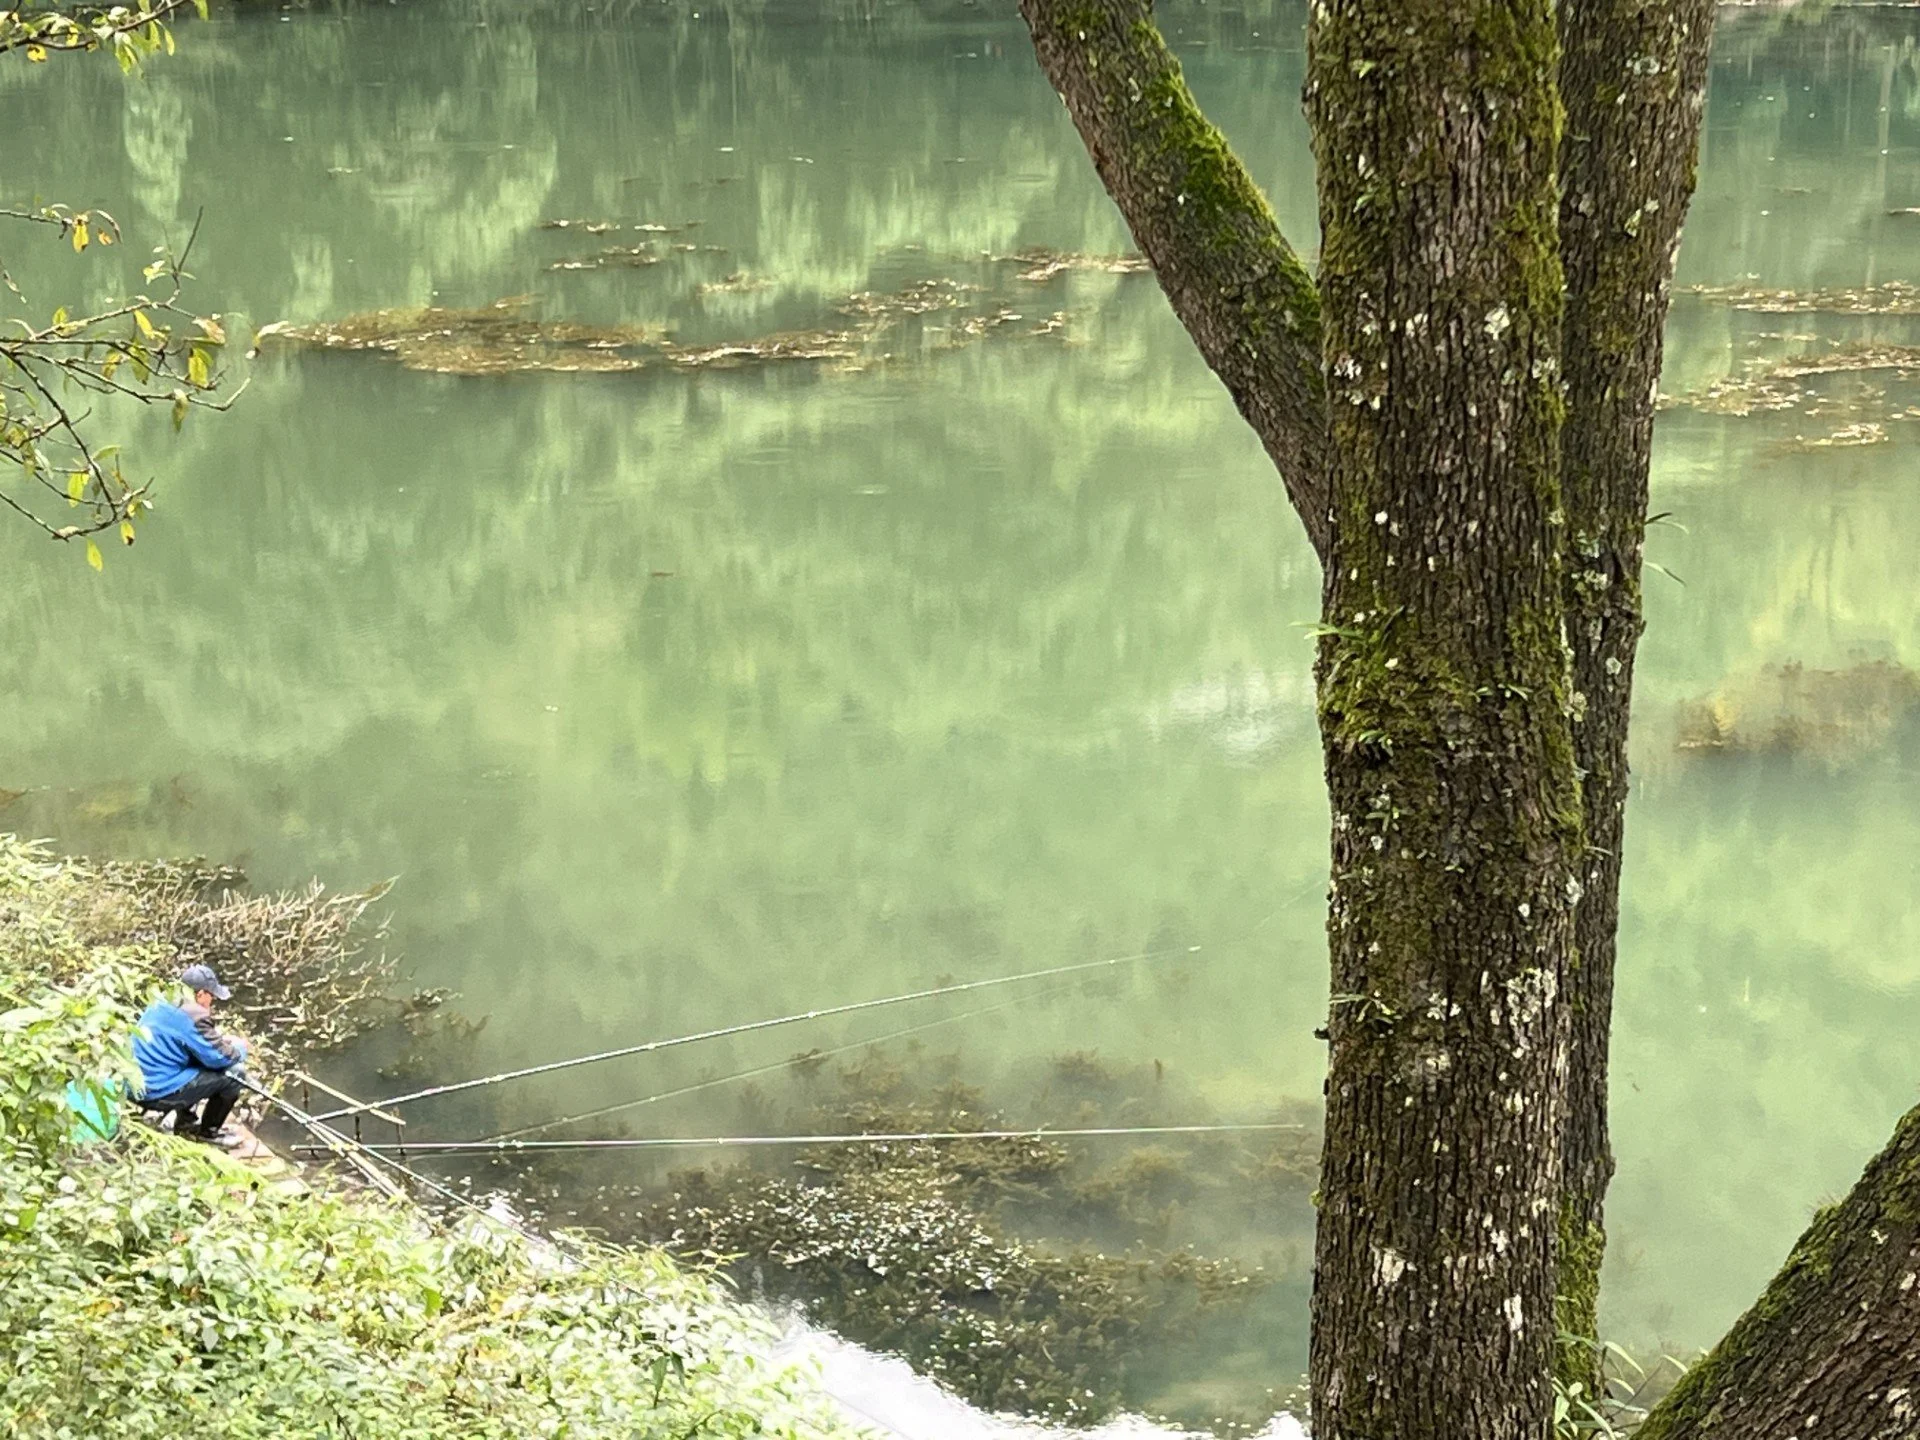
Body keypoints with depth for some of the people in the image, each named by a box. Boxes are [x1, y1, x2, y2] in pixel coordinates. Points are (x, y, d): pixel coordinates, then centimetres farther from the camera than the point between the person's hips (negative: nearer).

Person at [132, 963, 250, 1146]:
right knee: (232, 1074, -5)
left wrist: (221, 1040, 13)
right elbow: (221, 1058, -13)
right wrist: (239, 1048, 9)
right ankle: (209, 1132, 13)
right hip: (160, 1092, -9)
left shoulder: (161, 1004, 8)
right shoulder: (193, 1015, -20)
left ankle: (186, 1121, 30)